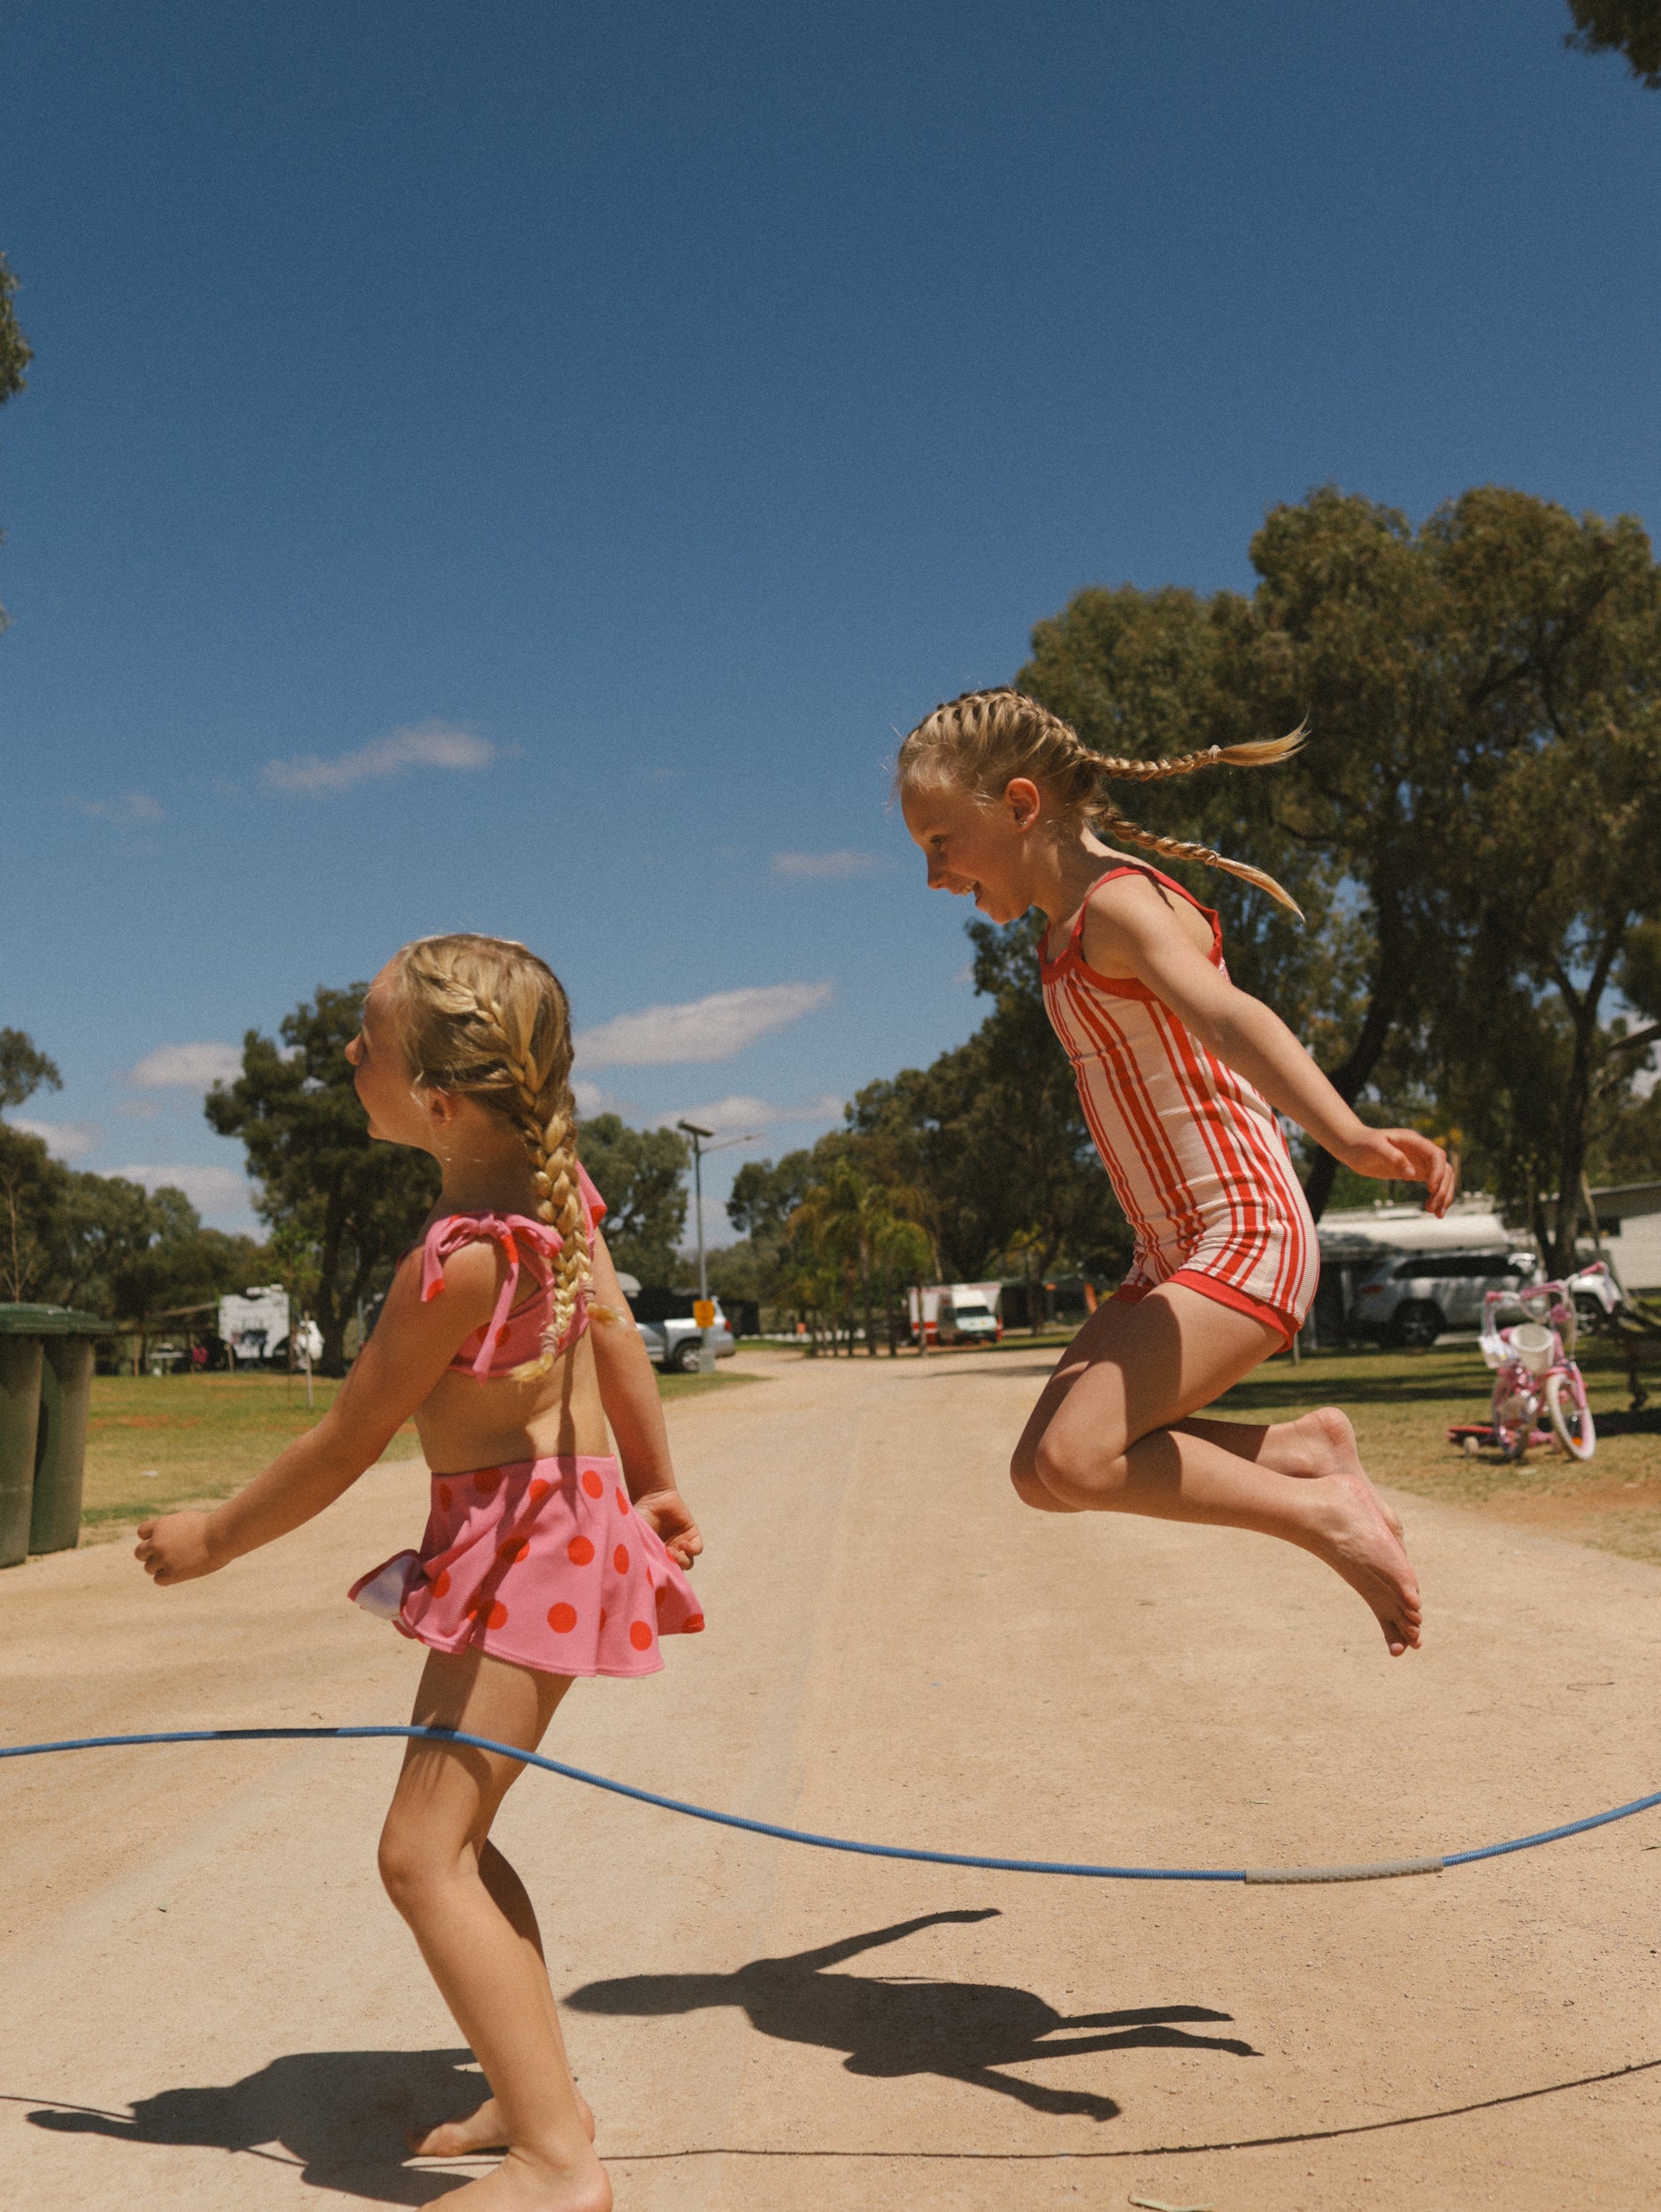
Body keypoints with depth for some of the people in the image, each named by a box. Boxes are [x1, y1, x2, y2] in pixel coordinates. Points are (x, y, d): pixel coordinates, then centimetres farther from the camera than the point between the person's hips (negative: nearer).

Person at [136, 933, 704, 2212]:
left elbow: (343, 1449, -14)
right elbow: (619, 1342, 11)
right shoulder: (557, 1184, 0)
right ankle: (539, 2093, 28)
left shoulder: (457, 1261, -25)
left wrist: (208, 1542, 0)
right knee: (452, 1836, 18)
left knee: (423, 1854, -7)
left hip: (528, 1545, -10)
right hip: (580, 1516, 10)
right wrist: (657, 1488, 23)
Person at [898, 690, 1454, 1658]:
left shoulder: (1119, 904, -15)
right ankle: (1308, 1445, 11)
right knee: (1047, 1459, 5)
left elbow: (1230, 1017, -36)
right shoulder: (1071, 933, 15)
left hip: (1246, 1239, -10)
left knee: (1063, 1464, -22)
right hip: (1173, 1255, 10)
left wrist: (1349, 1135, -53)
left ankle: (1325, 1514, -7)